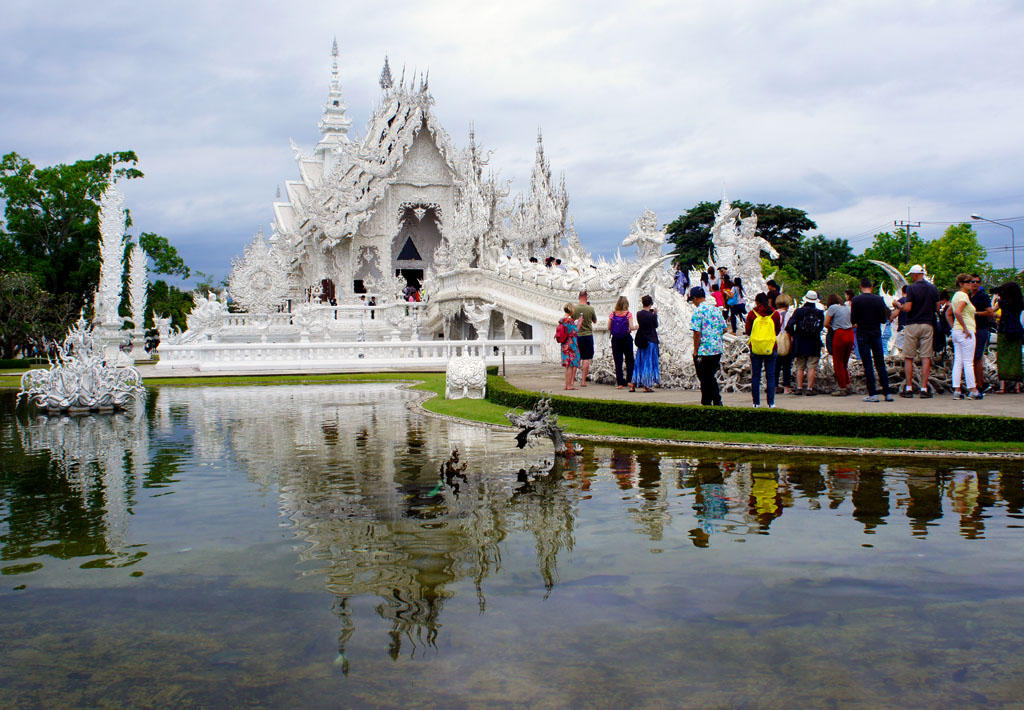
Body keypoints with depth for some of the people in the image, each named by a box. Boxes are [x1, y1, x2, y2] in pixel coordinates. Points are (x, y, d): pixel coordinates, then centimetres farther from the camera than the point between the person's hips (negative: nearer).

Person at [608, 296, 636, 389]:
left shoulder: (612, 314, -2)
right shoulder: (628, 314, -9)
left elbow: (608, 328, -1)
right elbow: (631, 327, -15)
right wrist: (636, 326, 5)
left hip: (615, 339, 2)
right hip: (626, 339, -2)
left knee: (618, 361, 5)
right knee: (629, 360, 13)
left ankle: (620, 383, 2)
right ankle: (629, 380, 6)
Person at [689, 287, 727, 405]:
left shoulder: (698, 312, -13)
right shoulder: (716, 309, 8)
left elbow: (697, 333, -17)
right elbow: (724, 329, 11)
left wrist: (695, 352, -12)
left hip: (704, 351, -6)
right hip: (718, 350, 6)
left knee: (705, 380, 4)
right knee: (712, 378, 18)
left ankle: (707, 403, 10)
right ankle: (717, 401, 14)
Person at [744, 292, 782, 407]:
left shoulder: (752, 314, -3)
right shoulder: (775, 314, 0)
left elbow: (747, 331, 3)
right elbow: (778, 331, 9)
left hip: (755, 348, 0)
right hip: (770, 349, 0)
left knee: (755, 376, 6)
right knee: (770, 376, 5)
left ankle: (756, 402, 6)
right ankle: (771, 402, 1)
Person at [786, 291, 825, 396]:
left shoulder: (799, 311, -5)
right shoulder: (819, 313, -2)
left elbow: (789, 325, -11)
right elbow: (821, 327, 7)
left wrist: (792, 334, 5)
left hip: (800, 344, 1)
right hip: (814, 344, -1)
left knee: (800, 368, 10)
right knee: (812, 368, 0)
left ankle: (799, 388, 9)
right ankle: (810, 389, -4)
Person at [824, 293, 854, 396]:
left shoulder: (832, 307, -2)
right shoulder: (848, 307, 15)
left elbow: (826, 324, -6)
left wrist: (832, 328, 12)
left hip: (839, 335, -6)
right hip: (850, 334, 6)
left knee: (838, 363, 3)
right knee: (845, 363, 16)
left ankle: (842, 388, 3)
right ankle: (847, 386, 15)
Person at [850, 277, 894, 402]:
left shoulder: (856, 300, -6)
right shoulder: (879, 299, 0)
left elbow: (853, 321, -6)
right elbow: (884, 320, 4)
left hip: (862, 336, -2)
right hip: (876, 335, 2)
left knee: (868, 365, 0)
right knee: (880, 364, 9)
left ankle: (872, 394, -3)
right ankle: (887, 393, 8)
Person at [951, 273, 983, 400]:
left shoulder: (956, 295, 16)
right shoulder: (963, 296, -12)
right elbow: (958, 312, -27)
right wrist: (965, 329, -21)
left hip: (956, 331, 9)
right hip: (965, 332, -9)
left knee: (957, 362, 6)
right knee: (968, 362, -4)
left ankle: (957, 390, 5)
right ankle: (973, 391, 0)